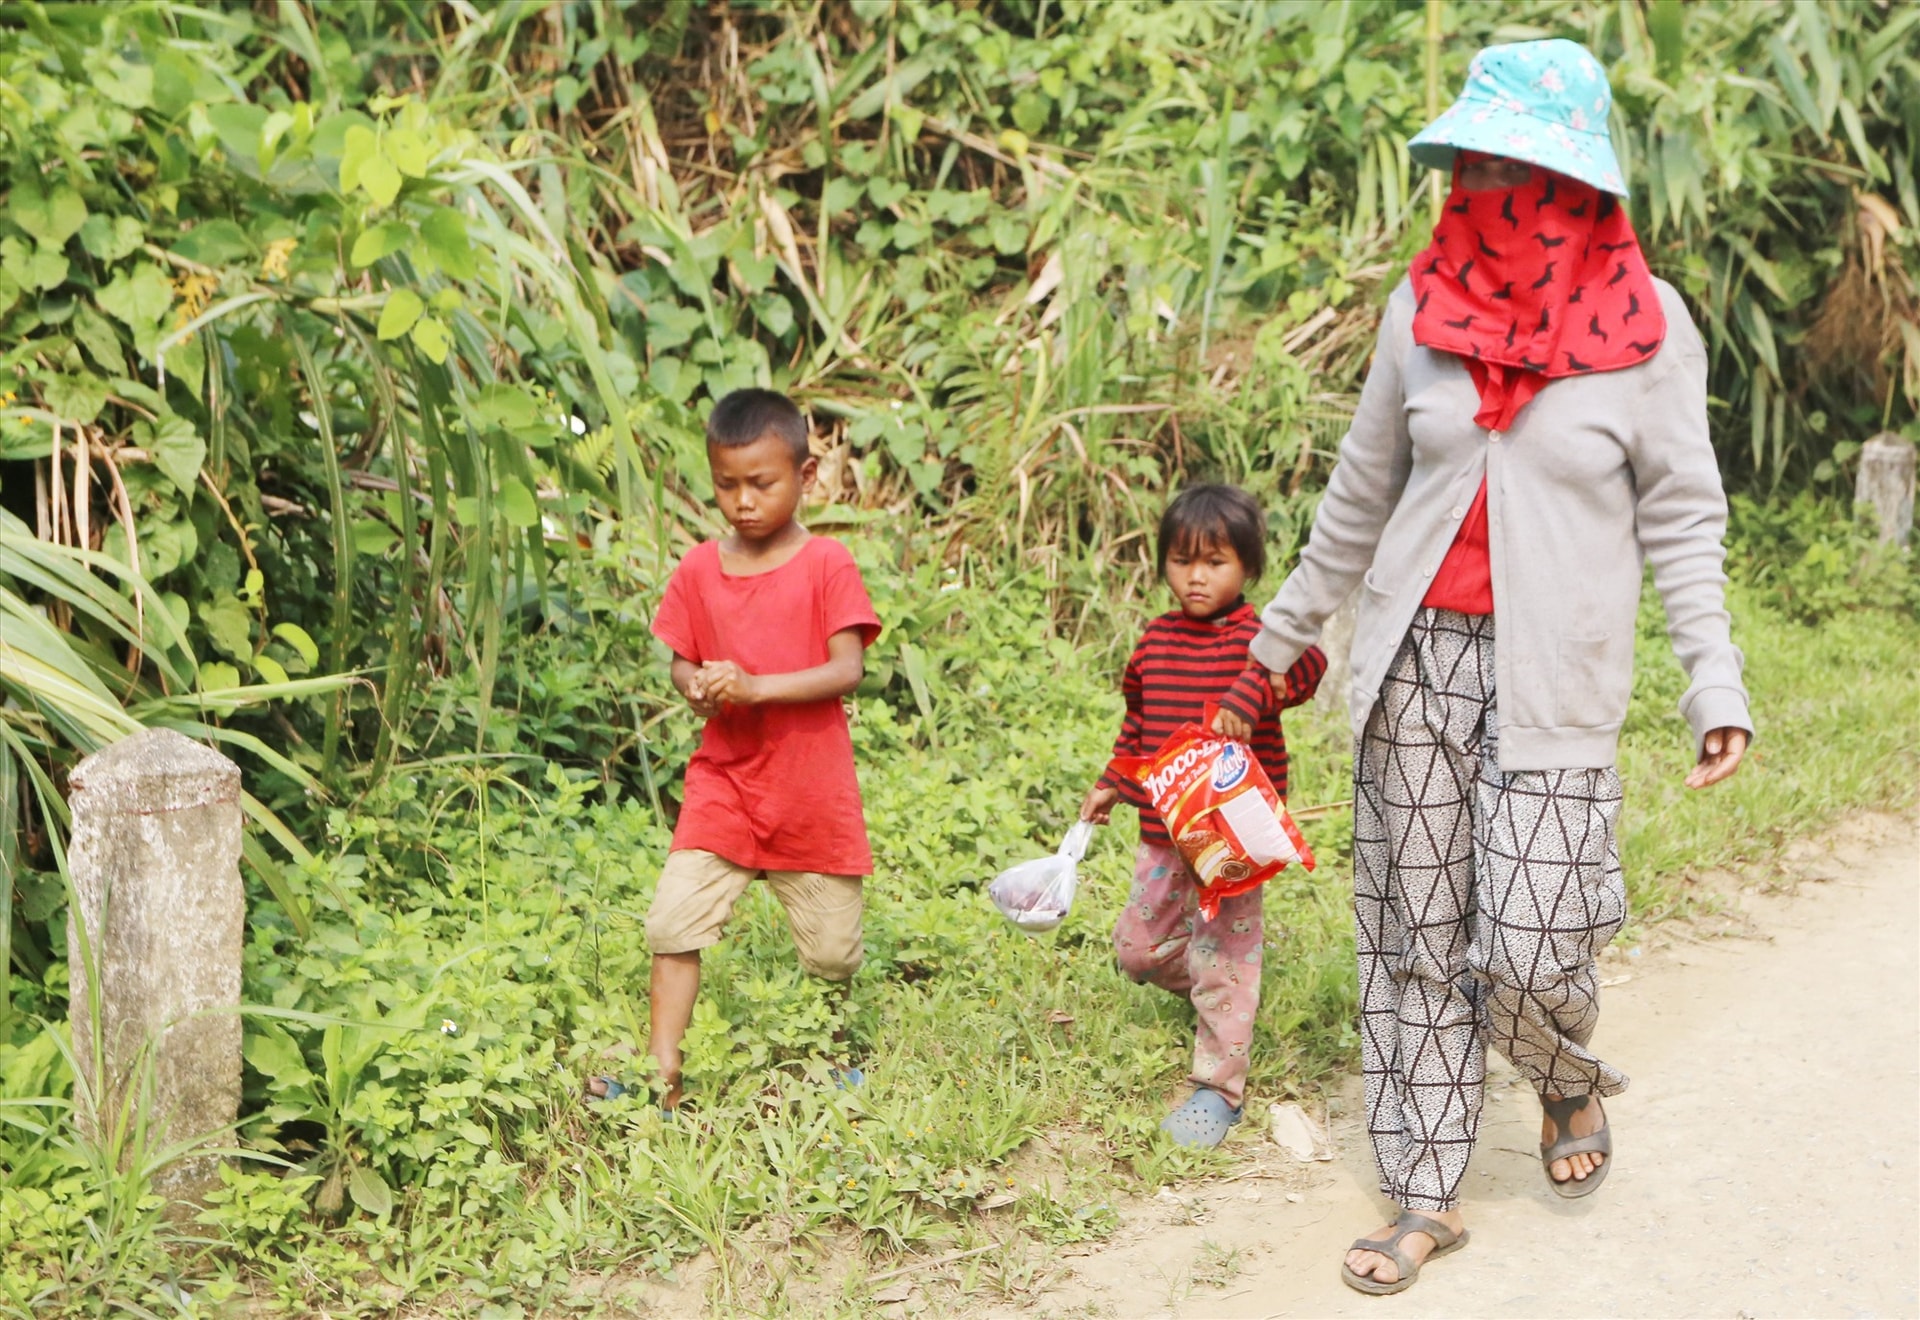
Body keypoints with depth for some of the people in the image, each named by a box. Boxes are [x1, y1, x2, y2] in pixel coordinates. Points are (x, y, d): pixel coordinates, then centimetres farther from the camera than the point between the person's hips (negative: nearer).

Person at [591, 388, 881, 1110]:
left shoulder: (827, 564, -7)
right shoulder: (698, 569, 4)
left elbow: (847, 671, -14)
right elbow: (681, 663, 10)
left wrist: (756, 686, -25)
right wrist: (697, 687, -14)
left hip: (813, 787, -2)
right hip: (724, 779, 3)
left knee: (833, 952, 7)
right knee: (673, 919, -11)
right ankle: (661, 1071, -3)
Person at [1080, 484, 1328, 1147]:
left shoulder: (1255, 638, -10)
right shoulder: (1156, 639, 10)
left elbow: (1307, 662, -33)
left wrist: (1249, 694, -46)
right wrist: (1111, 785, 22)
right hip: (1163, 826, 7)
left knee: (1222, 951, -4)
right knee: (1139, 948, 13)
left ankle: (1219, 1086, 7)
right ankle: (1211, 991, 41)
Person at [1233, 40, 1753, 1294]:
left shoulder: (1643, 322, -5)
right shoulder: (1425, 306, 3)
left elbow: (1683, 516, -1)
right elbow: (1365, 488, 14)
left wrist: (1716, 681, -6)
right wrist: (1290, 625, 19)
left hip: (1551, 673, -3)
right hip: (1417, 659, 3)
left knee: (1527, 946, -7)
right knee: (1414, 935, 6)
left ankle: (1572, 1083, 29)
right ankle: (1428, 1198, 19)